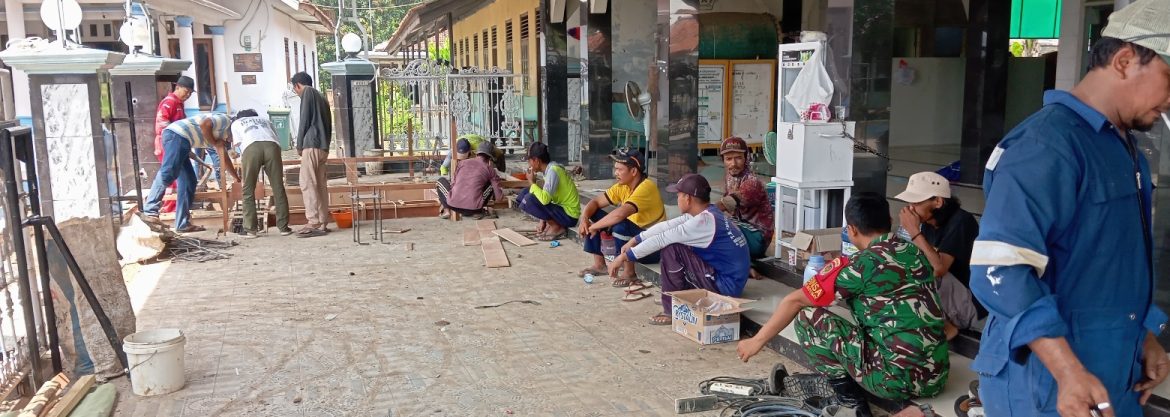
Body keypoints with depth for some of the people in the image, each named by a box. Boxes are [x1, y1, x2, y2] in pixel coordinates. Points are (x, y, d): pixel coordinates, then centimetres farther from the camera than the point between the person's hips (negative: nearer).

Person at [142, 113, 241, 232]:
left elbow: (225, 159, 41)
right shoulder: (225, 120, 4)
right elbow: (204, 124, -15)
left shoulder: (222, 134, 31)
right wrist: (214, 143, -3)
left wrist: (237, 178, 47)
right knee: (168, 173, -20)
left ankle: (183, 224, 3)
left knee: (188, 181, 5)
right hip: (177, 135, -10)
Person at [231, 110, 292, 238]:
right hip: (272, 146, 2)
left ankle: (250, 229, 2)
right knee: (278, 188, 4)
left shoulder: (236, 122, 33)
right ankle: (283, 227, 4)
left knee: (248, 190, 5)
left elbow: (237, 144, 18)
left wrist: (242, 158, 35)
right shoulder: (265, 120, 40)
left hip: (251, 148, -2)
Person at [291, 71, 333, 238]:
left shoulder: (307, 92, 1)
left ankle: (314, 224, -14)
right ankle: (322, 223, 5)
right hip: (323, 147, 8)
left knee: (308, 184, -10)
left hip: (311, 145, -8)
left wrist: (299, 145, 0)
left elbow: (304, 120, -7)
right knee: (320, 185, 6)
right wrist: (325, 145, 17)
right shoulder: (322, 97, 24)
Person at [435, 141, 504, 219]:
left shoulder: (462, 163, 13)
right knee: (492, 184, 22)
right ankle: (478, 211, 13)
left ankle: (446, 210, 10)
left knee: (441, 181, 29)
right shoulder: (490, 170, 8)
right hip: (473, 209, -1)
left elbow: (452, 183, 17)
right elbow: (499, 197, 8)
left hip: (454, 206, 1)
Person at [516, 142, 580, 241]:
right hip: (561, 207, 9)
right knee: (525, 193, 8)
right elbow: (546, 195, 15)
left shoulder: (553, 171, -22)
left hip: (569, 215, -9)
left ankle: (557, 228, -9)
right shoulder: (551, 168, 6)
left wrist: (532, 183, -15)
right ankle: (550, 224, 8)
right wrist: (543, 220, 8)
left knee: (529, 200, -25)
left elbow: (545, 199, -33)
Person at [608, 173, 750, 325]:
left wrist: (625, 257, -12)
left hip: (725, 286, -9)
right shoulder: (706, 213, 5)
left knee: (671, 248, -15)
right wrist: (635, 240, 8)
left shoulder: (704, 221, -22)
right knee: (670, 242, 14)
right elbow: (667, 226, 9)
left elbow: (661, 239, -19)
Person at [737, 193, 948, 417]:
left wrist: (757, 340, 8)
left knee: (807, 316, 2)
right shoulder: (917, 254, 11)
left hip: (897, 379, -7)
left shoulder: (858, 265, -8)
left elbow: (794, 301, -3)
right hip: (938, 378, 7)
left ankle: (847, 392, 2)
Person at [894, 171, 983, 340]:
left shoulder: (960, 221, -22)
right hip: (948, 301, 8)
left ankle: (943, 326, -10)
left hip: (971, 303, -8)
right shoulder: (929, 222, 1)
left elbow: (939, 268, -32)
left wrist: (914, 231, -27)